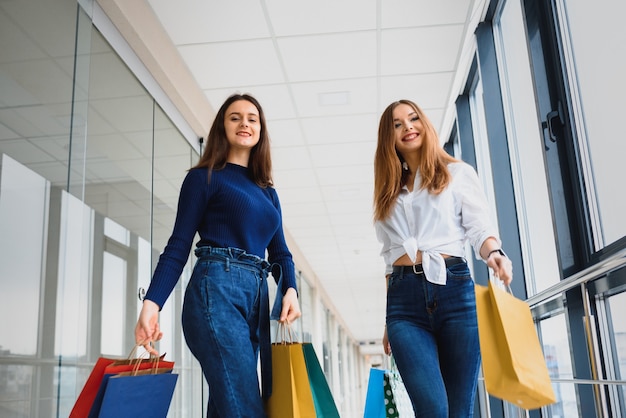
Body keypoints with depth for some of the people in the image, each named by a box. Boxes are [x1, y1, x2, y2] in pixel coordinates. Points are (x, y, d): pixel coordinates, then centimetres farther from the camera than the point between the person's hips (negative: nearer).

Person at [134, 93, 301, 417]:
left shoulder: (267, 192, 22)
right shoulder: (204, 178, 5)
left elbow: (279, 251, 19)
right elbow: (178, 247, -1)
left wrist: (290, 290, -2)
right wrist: (151, 303, -14)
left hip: (257, 297, 6)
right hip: (217, 291, -6)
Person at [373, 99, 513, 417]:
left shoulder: (458, 173, 13)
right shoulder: (390, 193, 22)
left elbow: (480, 228, 2)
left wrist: (494, 254, -21)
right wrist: (389, 320, 18)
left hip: (453, 288, -2)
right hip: (404, 299, 2)